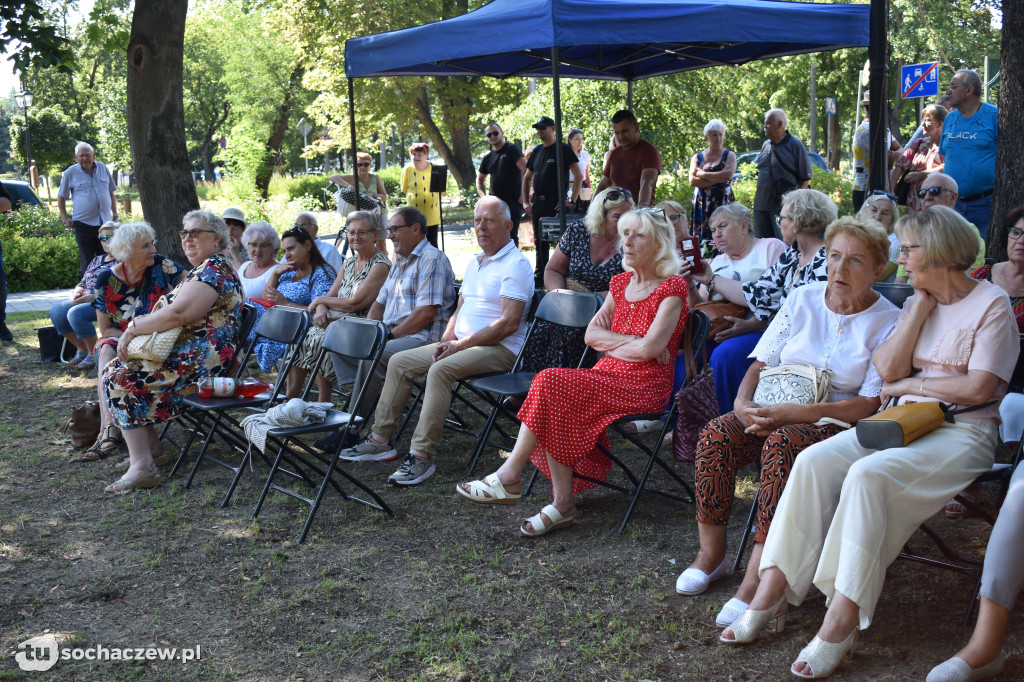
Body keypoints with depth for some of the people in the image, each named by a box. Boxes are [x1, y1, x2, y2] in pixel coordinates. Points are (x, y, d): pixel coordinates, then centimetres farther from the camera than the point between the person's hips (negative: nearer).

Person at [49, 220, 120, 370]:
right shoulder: (97, 260, 23)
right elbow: (83, 282, 27)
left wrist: (92, 297, -20)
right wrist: (77, 291, 1)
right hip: (85, 299, 9)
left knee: (76, 313, -32)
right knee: (56, 311, -13)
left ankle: (93, 354, -15)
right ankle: (82, 349, 0)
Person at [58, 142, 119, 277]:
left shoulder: (103, 168, 8)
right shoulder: (70, 173, -1)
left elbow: (111, 192, 19)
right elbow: (61, 197, 7)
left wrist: (115, 213, 13)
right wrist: (65, 218, 0)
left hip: (105, 222, 3)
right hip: (83, 223, -3)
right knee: (87, 261, 3)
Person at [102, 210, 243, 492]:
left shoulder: (214, 267, -12)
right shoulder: (201, 269, 22)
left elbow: (178, 314, -24)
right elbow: (174, 312, 20)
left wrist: (134, 327, -13)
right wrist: (137, 327, 3)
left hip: (201, 362, -11)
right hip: (187, 353, 11)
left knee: (119, 378, -16)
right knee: (114, 369, 13)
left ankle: (142, 466, -19)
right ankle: (151, 447, 13)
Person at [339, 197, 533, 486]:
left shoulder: (516, 264, -10)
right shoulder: (474, 263, 19)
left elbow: (509, 323, -19)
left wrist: (460, 345, -19)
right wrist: (447, 340, 1)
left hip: (499, 348, -9)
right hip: (461, 344, 9)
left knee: (440, 370, -33)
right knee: (399, 362, 2)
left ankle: (421, 456, -32)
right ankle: (380, 439, 6)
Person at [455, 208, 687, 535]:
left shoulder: (672, 288, -6)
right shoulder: (621, 282, 16)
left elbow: (650, 348, -16)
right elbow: (591, 335, 10)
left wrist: (610, 343, -1)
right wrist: (632, 343, -5)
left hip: (644, 385, -7)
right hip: (609, 376, 7)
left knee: (551, 384, -25)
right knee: (560, 410, -24)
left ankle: (508, 477, -17)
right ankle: (563, 504, -20)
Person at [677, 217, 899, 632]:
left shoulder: (888, 323, -4)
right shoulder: (802, 300, 9)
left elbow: (869, 403, -12)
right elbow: (761, 364, 10)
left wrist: (796, 413, -23)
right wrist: (743, 402, -12)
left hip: (839, 422, -4)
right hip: (778, 412, 5)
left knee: (782, 444, -36)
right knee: (715, 435, -24)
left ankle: (757, 579, -35)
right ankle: (711, 553, -10)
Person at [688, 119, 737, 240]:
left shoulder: (729, 155, 8)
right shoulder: (697, 157, 13)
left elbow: (728, 175, -12)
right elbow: (692, 181, -1)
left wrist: (701, 173, -4)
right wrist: (718, 178, -8)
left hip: (723, 203, -2)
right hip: (701, 205, 2)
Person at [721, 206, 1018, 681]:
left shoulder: (992, 304, -3)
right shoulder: (917, 301, 17)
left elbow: (978, 388, -14)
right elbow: (887, 370, 2)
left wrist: (911, 383, -5)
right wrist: (921, 307, 0)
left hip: (961, 432, -6)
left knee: (868, 474, -33)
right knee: (814, 460, -20)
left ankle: (843, 616, -30)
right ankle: (774, 586, -22)